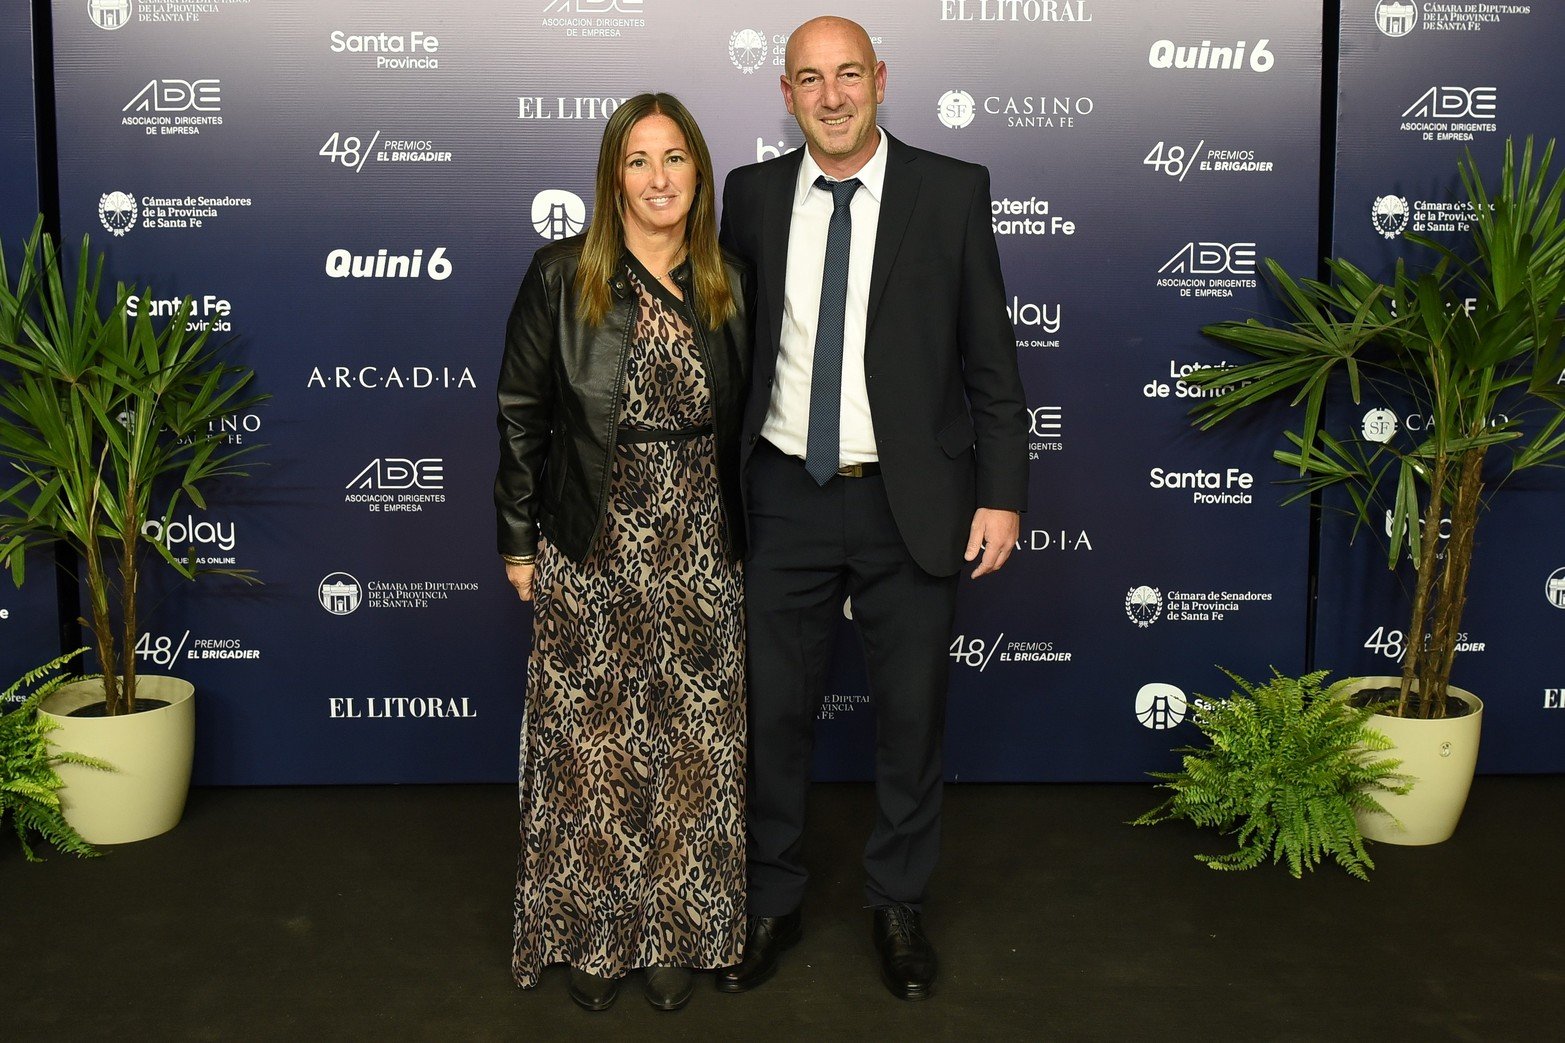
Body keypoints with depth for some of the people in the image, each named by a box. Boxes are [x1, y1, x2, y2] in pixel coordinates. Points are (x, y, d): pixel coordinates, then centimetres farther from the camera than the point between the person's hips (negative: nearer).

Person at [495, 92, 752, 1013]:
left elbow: (741, 423, 11)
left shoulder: (731, 286, 5)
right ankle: (595, 933, 23)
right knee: (593, 747, 5)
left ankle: (679, 933, 23)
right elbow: (521, 416, -1)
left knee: (695, 747, 7)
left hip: (700, 554, 3)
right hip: (592, 555, -2)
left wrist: (743, 540, 10)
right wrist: (519, 541, -2)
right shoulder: (561, 279, -4)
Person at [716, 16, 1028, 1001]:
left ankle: (900, 904, 31)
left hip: (911, 503, -1)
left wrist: (1001, 494, -5)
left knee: (913, 714, 10)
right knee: (774, 709, 10)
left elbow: (991, 357, -1)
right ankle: (773, 901, 31)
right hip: (786, 500, 2)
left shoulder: (952, 191, -3)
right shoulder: (752, 194, 3)